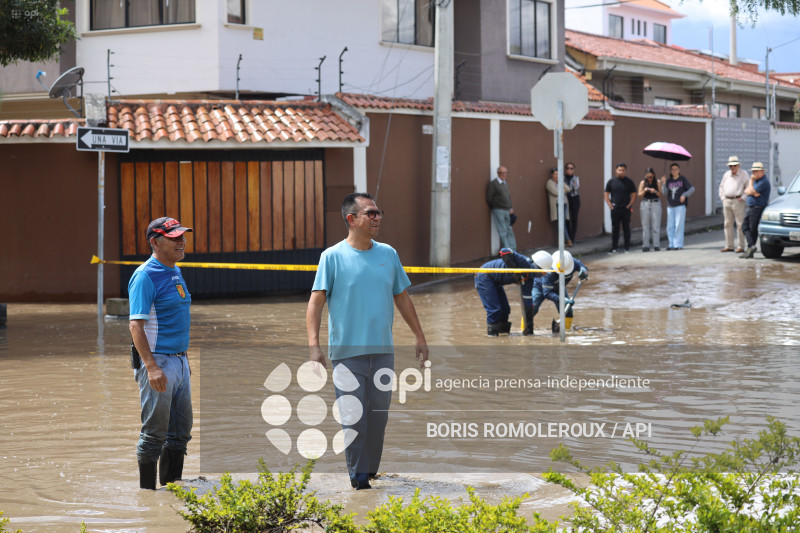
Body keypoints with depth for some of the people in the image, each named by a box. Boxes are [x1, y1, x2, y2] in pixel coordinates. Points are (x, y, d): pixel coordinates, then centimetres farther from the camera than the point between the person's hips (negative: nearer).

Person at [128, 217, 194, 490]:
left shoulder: (175, 272, 13)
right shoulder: (145, 275, -14)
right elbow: (136, 324, -20)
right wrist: (151, 367, -27)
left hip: (180, 361, 9)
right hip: (158, 362, -9)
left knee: (180, 432, 13)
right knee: (154, 434, -2)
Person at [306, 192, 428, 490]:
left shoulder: (388, 254, 9)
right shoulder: (333, 257, -4)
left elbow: (402, 298, 18)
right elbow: (316, 302, -8)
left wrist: (420, 337, 18)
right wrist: (314, 345, -18)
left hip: (383, 351, 4)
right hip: (347, 352, -4)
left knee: (379, 415, 9)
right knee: (353, 417, -3)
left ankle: (372, 471, 22)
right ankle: (358, 476, 6)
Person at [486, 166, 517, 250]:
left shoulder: (505, 184, 17)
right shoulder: (493, 184, -6)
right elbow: (489, 199, -9)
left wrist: (511, 208, 11)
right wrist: (494, 208, -3)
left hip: (507, 211, 7)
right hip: (498, 211, -7)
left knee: (509, 231, 7)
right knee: (503, 232, -6)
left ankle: (512, 249, 10)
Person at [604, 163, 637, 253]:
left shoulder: (629, 182, 4)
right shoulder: (611, 182, 6)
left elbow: (633, 194, 6)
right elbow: (606, 194, 9)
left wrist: (630, 205, -5)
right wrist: (610, 205, -2)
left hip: (626, 209, -1)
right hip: (615, 208, 1)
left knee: (626, 228, 3)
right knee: (615, 228, 2)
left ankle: (627, 247, 9)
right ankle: (614, 248, 6)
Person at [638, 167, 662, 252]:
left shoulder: (657, 182, 4)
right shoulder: (643, 183, 5)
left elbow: (660, 195, 3)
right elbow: (640, 195, 4)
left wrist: (655, 191, -16)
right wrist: (644, 190, -14)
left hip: (655, 204, -1)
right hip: (645, 204, 1)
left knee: (656, 226, -4)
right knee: (645, 226, 1)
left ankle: (656, 245, 0)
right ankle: (645, 246, 4)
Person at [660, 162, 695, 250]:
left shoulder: (683, 179, 4)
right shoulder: (668, 181, 12)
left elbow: (691, 189, 0)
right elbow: (664, 192, 2)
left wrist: (684, 195, -15)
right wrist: (664, 183, -12)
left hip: (680, 205, -4)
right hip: (670, 206, 4)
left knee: (679, 225, -8)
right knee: (670, 226, 1)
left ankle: (678, 244, -7)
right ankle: (671, 244, 7)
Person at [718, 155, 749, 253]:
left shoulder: (743, 175, -1)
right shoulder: (726, 175, 15)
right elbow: (721, 187, 25)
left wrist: (743, 198, -11)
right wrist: (722, 197, 12)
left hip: (738, 201, -6)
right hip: (727, 202, 6)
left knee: (740, 224, -6)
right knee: (728, 224, 6)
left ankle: (741, 246, -5)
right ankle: (729, 246, 11)